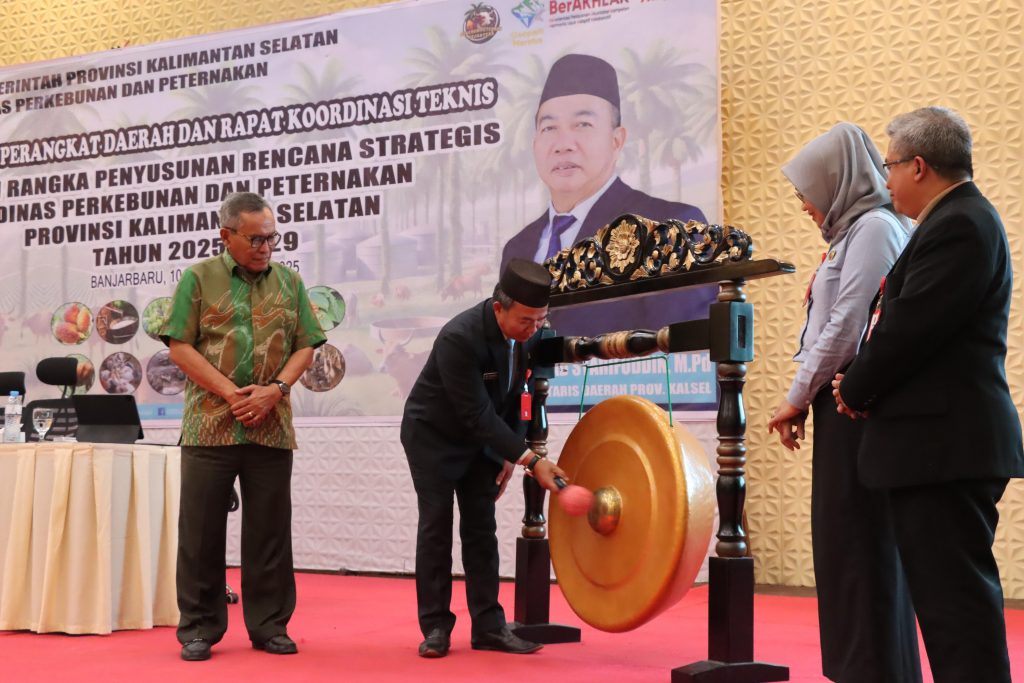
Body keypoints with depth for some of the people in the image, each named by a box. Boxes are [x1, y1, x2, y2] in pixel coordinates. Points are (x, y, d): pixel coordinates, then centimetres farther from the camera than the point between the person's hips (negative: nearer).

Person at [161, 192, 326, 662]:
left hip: (271, 427, 2)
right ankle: (199, 628, 13)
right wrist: (231, 394, -11)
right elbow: (180, 346, -2)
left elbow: (305, 347, 9)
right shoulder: (199, 279, 3)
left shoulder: (289, 282, 10)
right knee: (201, 529, 3)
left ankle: (269, 624, 17)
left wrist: (275, 390, -8)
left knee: (269, 529, 7)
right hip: (210, 425, -2)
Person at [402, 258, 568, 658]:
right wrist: (531, 461, -33)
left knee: (481, 528, 3)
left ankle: (488, 627, 6)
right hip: (433, 435, -5)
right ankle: (435, 626, 4)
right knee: (436, 526, -4)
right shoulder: (459, 338, -34)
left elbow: (516, 394, 0)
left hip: (481, 436, 5)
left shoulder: (529, 332, -14)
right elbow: (477, 414, -32)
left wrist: (511, 454, -2)